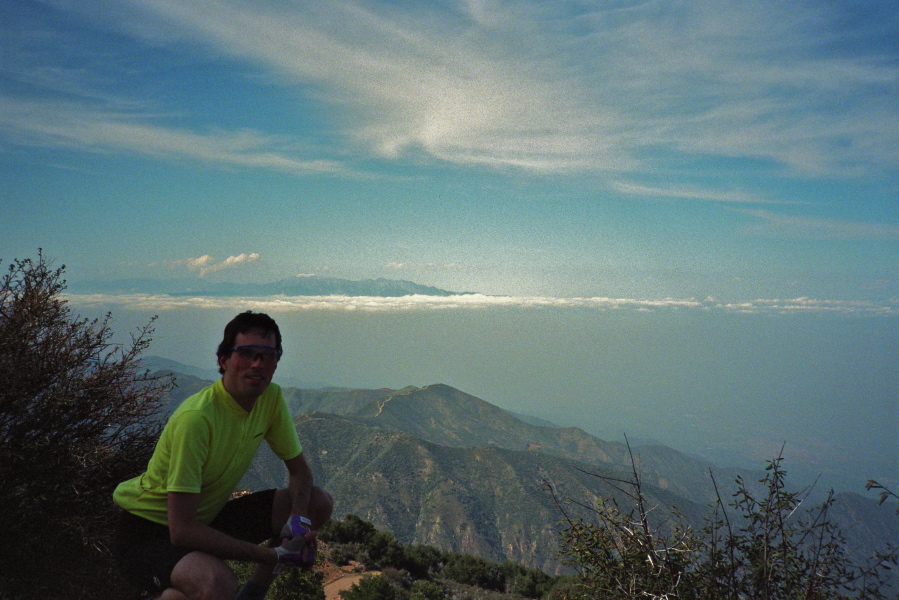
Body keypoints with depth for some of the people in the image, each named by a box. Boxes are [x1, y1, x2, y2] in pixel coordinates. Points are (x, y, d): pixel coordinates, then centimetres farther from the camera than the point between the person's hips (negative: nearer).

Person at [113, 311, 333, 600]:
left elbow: (299, 470, 3)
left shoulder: (271, 397, -9)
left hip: (207, 518, 7)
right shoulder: (196, 419, -29)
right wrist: (273, 556, -28)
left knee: (319, 502, -5)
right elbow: (181, 531, -29)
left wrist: (298, 520, -19)